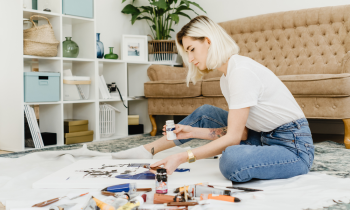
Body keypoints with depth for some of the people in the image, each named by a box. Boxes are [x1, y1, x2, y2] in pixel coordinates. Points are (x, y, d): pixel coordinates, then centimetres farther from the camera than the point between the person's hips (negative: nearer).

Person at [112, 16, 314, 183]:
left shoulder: (241, 71, -21)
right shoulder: (227, 77, 7)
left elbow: (233, 137, -22)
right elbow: (240, 132, 5)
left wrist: (182, 157, -24)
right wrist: (194, 132, 1)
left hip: (294, 146, -9)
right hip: (264, 138, 9)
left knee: (232, 160, -38)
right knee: (205, 113, 10)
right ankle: (149, 149, 22)